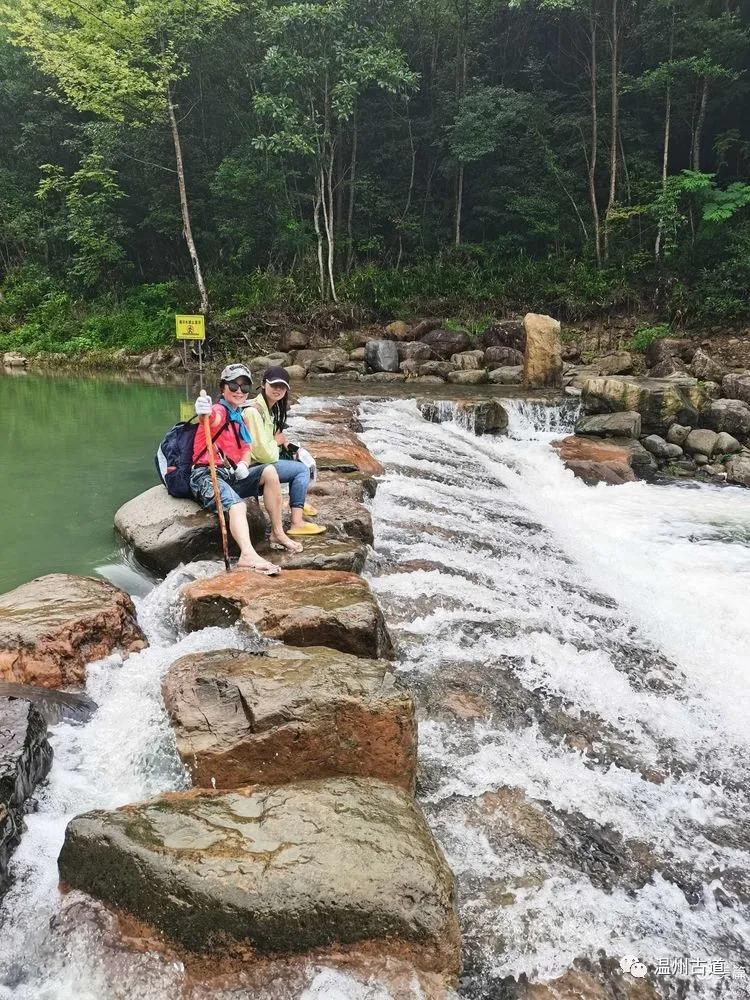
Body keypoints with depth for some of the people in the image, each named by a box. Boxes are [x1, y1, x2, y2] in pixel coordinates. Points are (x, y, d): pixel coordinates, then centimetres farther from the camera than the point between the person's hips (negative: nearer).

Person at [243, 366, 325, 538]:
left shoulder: (271, 407, 7)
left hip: (265, 458, 10)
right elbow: (264, 453, -26)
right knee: (302, 470, -10)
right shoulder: (254, 411, -24)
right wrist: (277, 442, -6)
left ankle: (296, 502, 26)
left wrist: (282, 441, 1)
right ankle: (297, 523, -12)